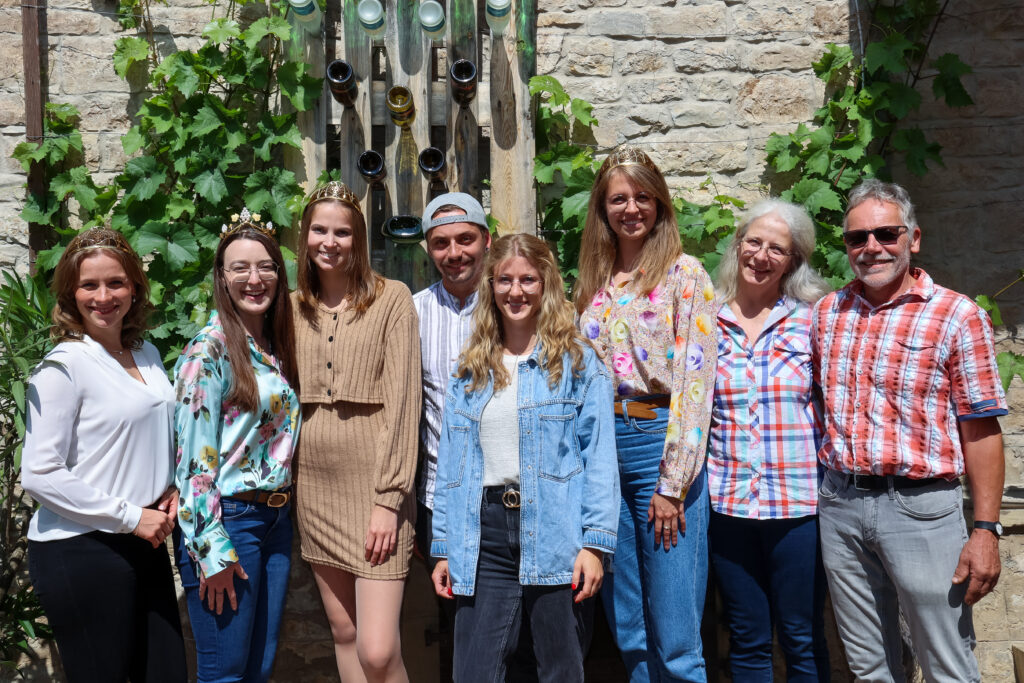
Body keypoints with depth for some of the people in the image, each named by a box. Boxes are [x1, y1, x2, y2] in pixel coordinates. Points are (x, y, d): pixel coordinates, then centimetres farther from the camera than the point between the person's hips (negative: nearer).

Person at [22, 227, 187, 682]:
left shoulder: (147, 355, 9)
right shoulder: (64, 366, -12)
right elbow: (39, 474, -16)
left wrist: (171, 491, 4)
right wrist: (130, 516, -15)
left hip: (145, 543, 7)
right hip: (81, 552, -7)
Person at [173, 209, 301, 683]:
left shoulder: (276, 348, 10)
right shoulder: (209, 350, -13)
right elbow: (194, 458, -16)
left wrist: (280, 510, 11)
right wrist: (213, 551, -18)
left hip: (276, 519, 7)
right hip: (227, 520, -7)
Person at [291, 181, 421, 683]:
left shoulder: (392, 298, -4)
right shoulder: (295, 307, 10)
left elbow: (402, 400, -9)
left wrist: (389, 498, -15)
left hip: (374, 482, -5)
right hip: (315, 484, 5)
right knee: (344, 633, 12)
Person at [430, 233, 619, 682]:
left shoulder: (577, 361, 2)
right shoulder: (470, 369, 13)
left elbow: (599, 456, -4)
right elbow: (451, 464, 13)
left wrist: (595, 542, -12)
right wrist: (444, 547, 9)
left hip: (554, 532, -3)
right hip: (485, 537, 3)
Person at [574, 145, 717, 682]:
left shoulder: (684, 274, -2)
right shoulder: (592, 283, 14)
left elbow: (694, 380, -9)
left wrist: (671, 483, -14)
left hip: (660, 442, -5)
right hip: (601, 447, 5)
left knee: (674, 637, -3)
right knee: (628, 632, 11)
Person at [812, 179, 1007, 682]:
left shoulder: (957, 316, -7)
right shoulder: (827, 313, 8)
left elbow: (980, 430, -8)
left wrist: (986, 529, -12)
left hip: (920, 507, -4)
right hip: (839, 505, 5)